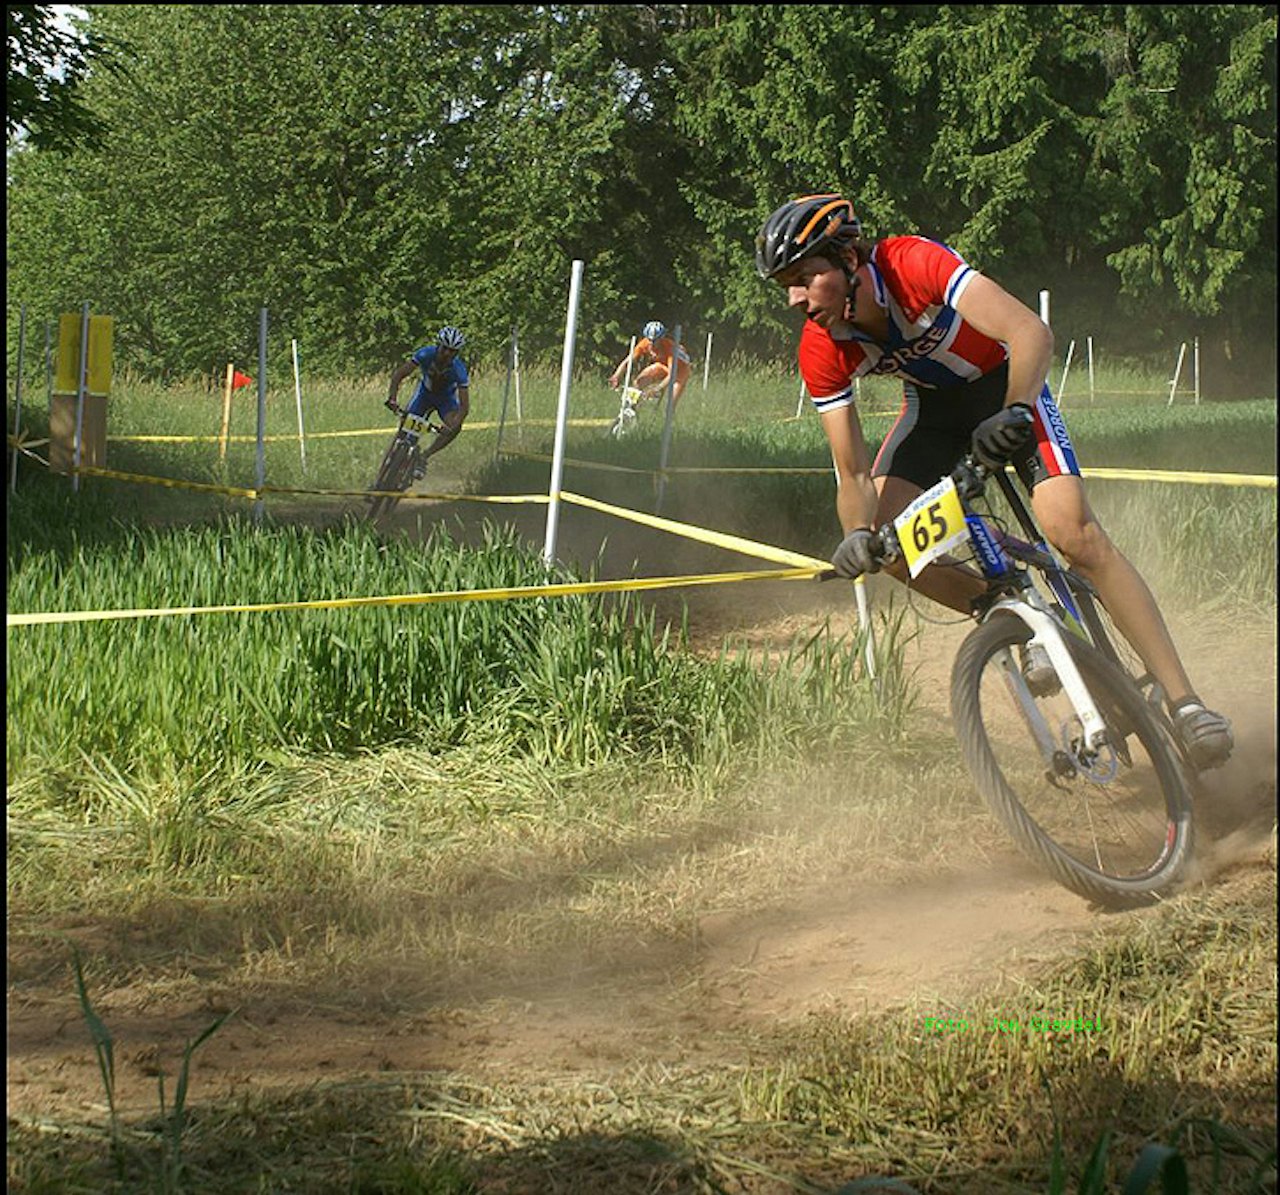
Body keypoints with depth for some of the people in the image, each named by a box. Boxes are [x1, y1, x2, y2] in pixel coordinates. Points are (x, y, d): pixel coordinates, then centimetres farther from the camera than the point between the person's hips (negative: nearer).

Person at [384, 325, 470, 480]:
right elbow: (398, 375, -27)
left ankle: (424, 456, -11)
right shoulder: (426, 354, -32)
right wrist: (392, 399, -41)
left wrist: (451, 426, -48)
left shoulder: (459, 370, -34)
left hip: (446, 398, -1)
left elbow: (464, 407, -33)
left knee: (454, 427, -27)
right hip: (425, 392, 1)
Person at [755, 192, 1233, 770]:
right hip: (933, 403, 5)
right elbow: (853, 473, -19)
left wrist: (1015, 412, -59)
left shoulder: (915, 264, -34)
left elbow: (1032, 333, -43)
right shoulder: (820, 353, -21)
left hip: (1005, 384, -5)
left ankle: (1184, 701, -17)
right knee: (887, 543, -17)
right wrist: (858, 533, -39)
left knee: (1075, 534, -21)